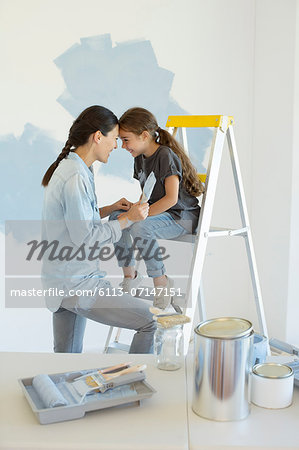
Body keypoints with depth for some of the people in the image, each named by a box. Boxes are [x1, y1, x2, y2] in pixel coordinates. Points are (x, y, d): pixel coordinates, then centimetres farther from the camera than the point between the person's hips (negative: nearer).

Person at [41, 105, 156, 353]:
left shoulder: (68, 167, 11)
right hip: (76, 285, -11)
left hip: (61, 283, 11)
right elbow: (85, 237, -20)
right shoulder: (75, 177, -20)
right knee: (152, 321, -10)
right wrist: (128, 219, -11)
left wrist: (110, 209, 10)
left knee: (67, 361, 21)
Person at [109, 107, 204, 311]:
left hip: (182, 217, -9)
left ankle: (162, 282, -15)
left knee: (139, 227, -32)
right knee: (115, 218, -9)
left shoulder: (166, 155, -19)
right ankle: (130, 276, 4)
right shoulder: (140, 158, 7)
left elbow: (171, 198, -28)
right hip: (158, 212, 9)